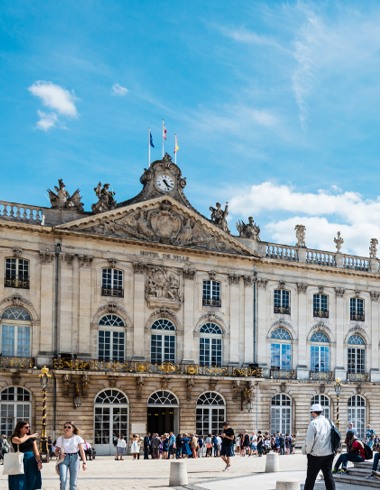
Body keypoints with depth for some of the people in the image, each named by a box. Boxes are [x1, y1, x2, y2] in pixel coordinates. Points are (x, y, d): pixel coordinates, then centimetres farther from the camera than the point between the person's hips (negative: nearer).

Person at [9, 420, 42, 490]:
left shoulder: (32, 438, 12)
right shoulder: (14, 437, -2)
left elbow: (35, 451, 11)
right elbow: (19, 441, -25)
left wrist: (39, 461, -2)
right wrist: (30, 436, -11)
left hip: (31, 461, 4)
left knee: (31, 483, 1)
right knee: (19, 484, -6)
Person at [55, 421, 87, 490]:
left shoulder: (77, 438, 3)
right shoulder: (60, 438, 8)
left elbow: (81, 450, -3)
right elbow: (56, 451, 12)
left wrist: (84, 462, -13)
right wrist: (59, 455, -12)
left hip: (74, 459, 0)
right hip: (63, 459, 0)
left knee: (73, 483, 0)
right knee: (63, 481, -14)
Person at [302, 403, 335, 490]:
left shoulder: (313, 423, -13)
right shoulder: (328, 422, 5)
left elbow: (310, 440, -15)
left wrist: (307, 450, 0)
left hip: (316, 455, -5)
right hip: (329, 454, 5)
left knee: (311, 477, 6)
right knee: (328, 475, 7)